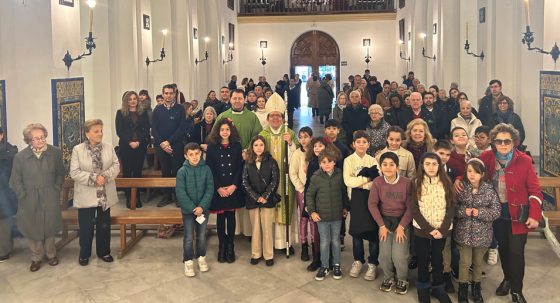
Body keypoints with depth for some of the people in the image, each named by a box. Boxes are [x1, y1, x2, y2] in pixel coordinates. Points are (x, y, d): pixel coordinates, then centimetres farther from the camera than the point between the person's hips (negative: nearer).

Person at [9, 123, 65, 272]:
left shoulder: (55, 152, -5)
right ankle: (36, 257, 27)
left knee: (50, 227, 11)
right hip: (30, 200, 0)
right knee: (33, 228, 9)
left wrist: (56, 189, 0)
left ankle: (51, 254, 32)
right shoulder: (20, 157, -7)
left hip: (50, 199, 0)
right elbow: (15, 181, 0)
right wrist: (24, 196, -5)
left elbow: (60, 174, 6)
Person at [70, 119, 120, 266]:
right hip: (86, 196, -3)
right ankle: (84, 254, 25)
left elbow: (116, 166, -1)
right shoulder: (77, 149, -7)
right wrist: (93, 178, -21)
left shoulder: (109, 148, 3)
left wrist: (105, 176, -19)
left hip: (105, 195, 3)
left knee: (104, 225, 13)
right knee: (86, 227, 8)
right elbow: (74, 172, -12)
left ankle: (103, 251, 29)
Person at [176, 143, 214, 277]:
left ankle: (201, 257, 33)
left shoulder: (206, 169, -6)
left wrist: (202, 206, -16)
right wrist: (193, 208, -16)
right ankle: (188, 261, 19)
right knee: (189, 237, 5)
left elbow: (210, 189, -7)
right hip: (188, 210, -2)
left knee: (202, 235, 15)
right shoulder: (182, 171, -10)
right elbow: (180, 192, -12)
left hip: (203, 209, 2)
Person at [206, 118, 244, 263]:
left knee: (231, 216, 6)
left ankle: (230, 247, 16)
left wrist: (234, 185, -11)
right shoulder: (212, 147, 0)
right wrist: (218, 188, -11)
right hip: (218, 189, -1)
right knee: (220, 217, 6)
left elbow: (240, 168, 0)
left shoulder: (237, 146, 3)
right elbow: (209, 169, -3)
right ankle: (222, 247, 17)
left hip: (233, 188, 1)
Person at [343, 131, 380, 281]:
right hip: (356, 198, -1)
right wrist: (368, 178, -11)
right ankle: (358, 261, 23)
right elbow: (348, 181, -13)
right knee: (357, 229, 7)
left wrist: (359, 180, -14)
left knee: (373, 229, -2)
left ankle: (372, 264, 10)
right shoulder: (349, 160, 2)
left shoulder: (373, 160, 8)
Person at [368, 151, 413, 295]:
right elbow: (372, 204, -5)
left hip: (402, 221, -2)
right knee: (384, 255, -3)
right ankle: (388, 277, 26)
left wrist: (401, 226, -11)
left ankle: (402, 280, 20)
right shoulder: (377, 182, -10)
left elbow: (410, 207, -10)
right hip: (385, 220, 2)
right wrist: (381, 225, -7)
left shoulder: (407, 182, -15)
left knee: (399, 255, -9)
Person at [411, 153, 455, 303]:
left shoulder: (446, 183, -1)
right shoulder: (416, 184, -3)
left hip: (441, 230, 1)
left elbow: (451, 207, -3)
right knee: (423, 259, 7)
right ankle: (423, 287, 23)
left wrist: (442, 229, -13)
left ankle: (438, 287, 26)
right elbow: (414, 209, -7)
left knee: (437, 259, 9)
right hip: (421, 229, -1)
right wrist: (428, 229, -14)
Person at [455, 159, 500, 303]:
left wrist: (480, 213, -22)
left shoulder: (489, 190, -9)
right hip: (464, 233, 0)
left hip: (482, 234, 1)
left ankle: (476, 288, 37)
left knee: (478, 262, 17)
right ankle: (463, 288, 26)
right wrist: (463, 211, -21)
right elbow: (452, 207, -3)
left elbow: (496, 211, -9)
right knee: (465, 262, 6)